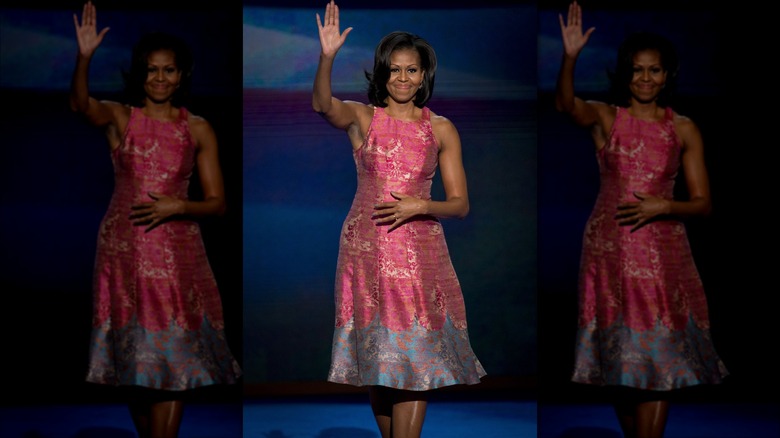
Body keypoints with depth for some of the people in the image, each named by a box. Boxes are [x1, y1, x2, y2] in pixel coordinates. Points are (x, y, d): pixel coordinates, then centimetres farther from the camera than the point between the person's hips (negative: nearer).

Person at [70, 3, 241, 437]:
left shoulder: (198, 129, 3)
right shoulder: (119, 118, 1)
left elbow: (218, 202, 3)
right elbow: (80, 104, -23)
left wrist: (176, 207, -14)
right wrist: (84, 57, -39)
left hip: (177, 252, 0)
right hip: (125, 250, 0)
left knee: (172, 359, -3)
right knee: (136, 357, 8)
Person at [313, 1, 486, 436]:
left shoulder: (441, 129, 5)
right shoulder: (362, 117, 3)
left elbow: (461, 204, 5)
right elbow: (323, 104, -21)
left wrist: (420, 206, -14)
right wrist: (327, 56, -37)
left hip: (420, 252, 0)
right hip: (367, 249, 0)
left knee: (414, 358, -6)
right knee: (377, 355, 7)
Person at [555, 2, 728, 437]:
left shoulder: (684, 129, 4)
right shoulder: (605, 117, 1)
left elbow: (703, 203, 4)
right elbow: (566, 103, -22)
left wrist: (662, 207, -14)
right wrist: (570, 56, -39)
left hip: (663, 252, 0)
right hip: (610, 250, 0)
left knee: (658, 359, -3)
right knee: (621, 358, 7)